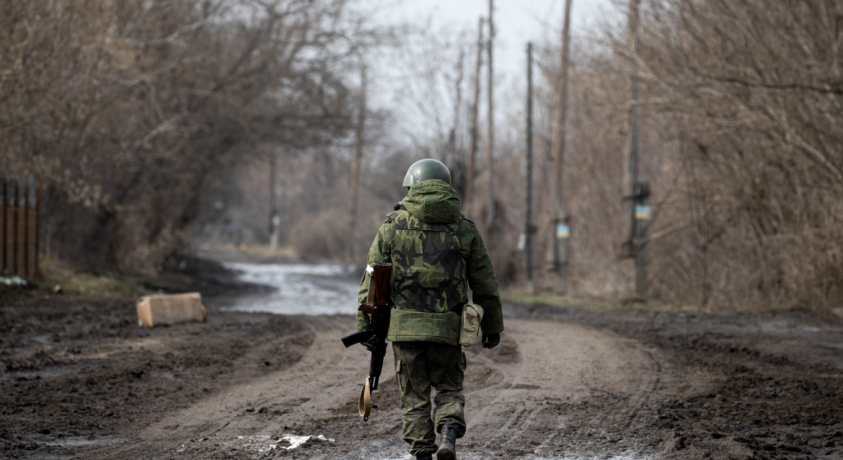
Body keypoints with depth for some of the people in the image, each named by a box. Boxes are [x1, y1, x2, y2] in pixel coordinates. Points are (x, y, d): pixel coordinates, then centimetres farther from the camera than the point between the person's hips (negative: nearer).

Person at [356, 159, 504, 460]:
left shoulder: (393, 226, 3)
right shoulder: (464, 229, 5)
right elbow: (485, 284, 9)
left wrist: (366, 325, 5)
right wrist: (492, 326, 19)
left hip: (404, 325, 0)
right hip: (446, 329, 0)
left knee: (415, 396, 10)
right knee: (449, 389, 14)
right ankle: (448, 433, -12)